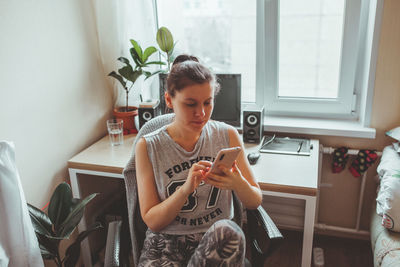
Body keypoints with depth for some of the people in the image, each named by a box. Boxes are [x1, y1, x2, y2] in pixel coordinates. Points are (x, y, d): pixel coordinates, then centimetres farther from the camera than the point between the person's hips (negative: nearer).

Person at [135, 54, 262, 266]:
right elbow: (152, 221, -5)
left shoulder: (227, 135, 0)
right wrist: (186, 189, -23)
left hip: (218, 240, 3)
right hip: (166, 241, -2)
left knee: (228, 231, -34)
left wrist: (239, 184, -20)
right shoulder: (148, 147, -5)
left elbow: (255, 202, 4)